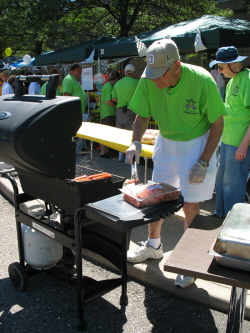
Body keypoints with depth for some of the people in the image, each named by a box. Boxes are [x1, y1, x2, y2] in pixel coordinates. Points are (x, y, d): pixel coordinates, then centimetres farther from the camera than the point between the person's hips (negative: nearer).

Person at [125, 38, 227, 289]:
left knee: (191, 206, -1)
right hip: (165, 141, 5)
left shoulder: (201, 81, -26)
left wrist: (203, 163, -19)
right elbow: (142, 116, -4)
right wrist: (136, 142, -24)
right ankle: (153, 245, 35)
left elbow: (217, 123, -16)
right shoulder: (148, 81, -17)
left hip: (196, 145, -4)